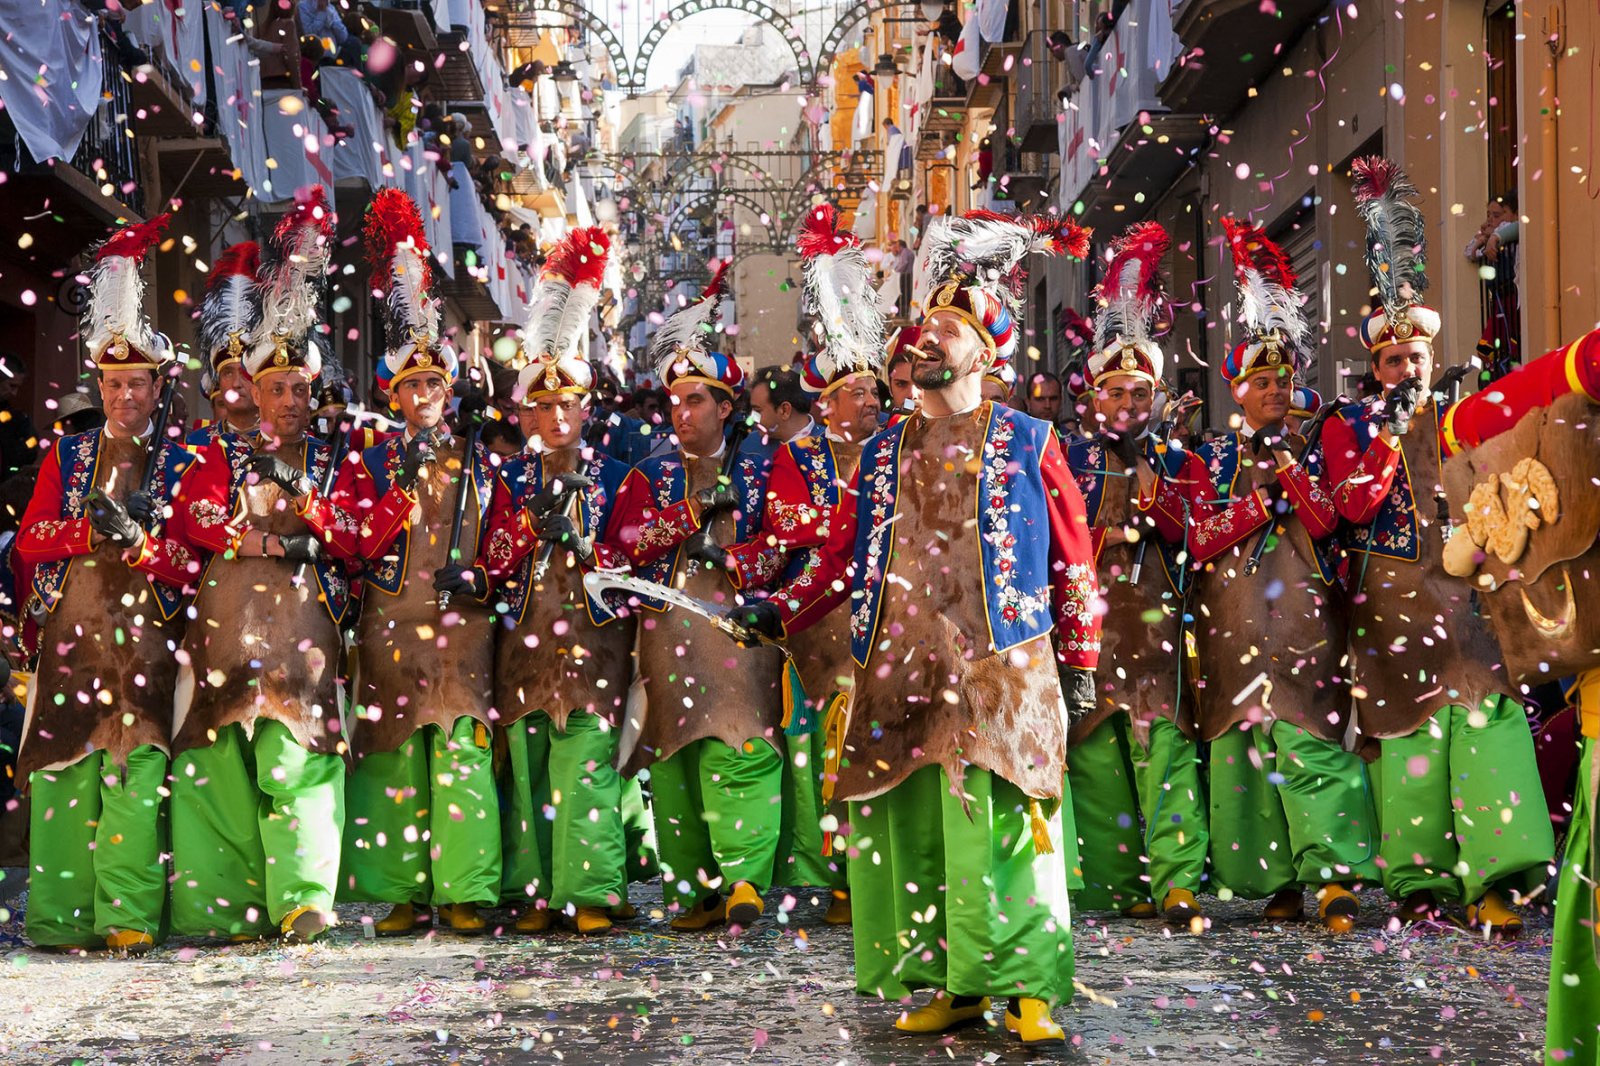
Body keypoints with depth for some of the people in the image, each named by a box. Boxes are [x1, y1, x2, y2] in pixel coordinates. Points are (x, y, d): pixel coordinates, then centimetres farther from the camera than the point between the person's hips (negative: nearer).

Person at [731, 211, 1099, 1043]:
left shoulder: (1026, 444, 5)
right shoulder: (884, 453, 16)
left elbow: (1073, 556, 6)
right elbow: (847, 555, 17)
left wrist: (1080, 658, 2)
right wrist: (783, 613, 3)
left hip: (1000, 667, -4)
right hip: (899, 669, 4)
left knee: (1002, 817, -9)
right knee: (911, 820, 2)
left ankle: (1030, 990, -4)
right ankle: (950, 984, 10)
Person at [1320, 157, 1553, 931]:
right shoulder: (1352, 425, 6)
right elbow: (1352, 506, -7)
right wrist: (1389, 436, -13)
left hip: (1460, 596, 1)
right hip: (1389, 600, -1)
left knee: (1484, 719, -13)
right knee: (1405, 728, -1)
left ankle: (1491, 882, -18)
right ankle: (1417, 880, 7)